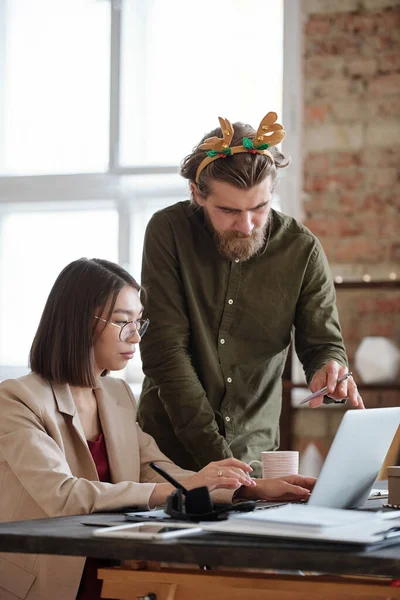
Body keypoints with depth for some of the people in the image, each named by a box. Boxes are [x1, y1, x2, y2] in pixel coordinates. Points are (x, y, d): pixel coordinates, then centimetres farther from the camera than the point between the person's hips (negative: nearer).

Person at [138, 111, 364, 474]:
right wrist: (215, 455, -18)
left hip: (254, 451, 1)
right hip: (170, 448, -1)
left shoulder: (302, 250, -4)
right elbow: (165, 349, -12)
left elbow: (324, 344, 4)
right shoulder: (169, 232, -9)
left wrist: (329, 369, -21)